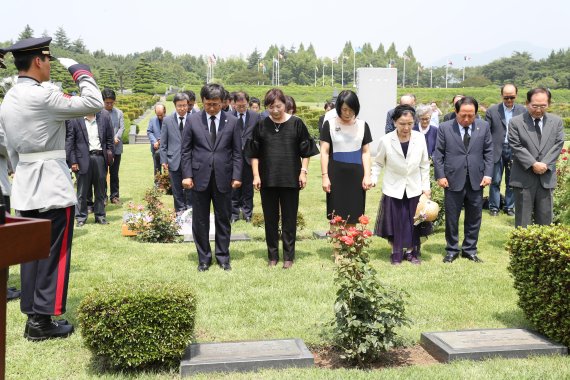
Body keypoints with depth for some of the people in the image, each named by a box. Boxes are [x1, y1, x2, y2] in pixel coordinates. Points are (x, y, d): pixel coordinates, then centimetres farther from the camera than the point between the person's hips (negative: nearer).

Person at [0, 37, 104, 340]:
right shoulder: (42, 96, -16)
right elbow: (94, 104, -15)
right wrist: (78, 69, -3)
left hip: (25, 189, 9)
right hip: (52, 187, -9)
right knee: (53, 255, 0)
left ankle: (33, 316, 21)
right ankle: (43, 321, 7)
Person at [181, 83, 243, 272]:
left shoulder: (232, 121, 2)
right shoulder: (193, 120, 1)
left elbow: (237, 152, 4)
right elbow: (186, 150, 3)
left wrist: (236, 176, -3)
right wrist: (187, 175, -4)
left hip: (223, 178, 0)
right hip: (200, 177, 0)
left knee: (223, 219, 9)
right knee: (200, 220, 7)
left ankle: (223, 257, 22)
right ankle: (204, 258, 20)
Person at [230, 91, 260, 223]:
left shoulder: (255, 116, 3)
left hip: (249, 157, 1)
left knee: (248, 187, 8)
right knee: (234, 187, 5)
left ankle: (247, 214, 19)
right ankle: (234, 213, 16)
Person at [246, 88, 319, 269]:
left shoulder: (296, 123, -3)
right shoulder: (261, 125, 2)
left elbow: (306, 151, 2)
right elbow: (254, 153, 6)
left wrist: (303, 172, -4)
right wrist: (256, 175, -1)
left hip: (290, 179, -1)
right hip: (268, 179, 2)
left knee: (289, 219, 5)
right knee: (270, 219, 9)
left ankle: (288, 256, 16)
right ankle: (273, 255, 21)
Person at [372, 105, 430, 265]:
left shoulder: (420, 138, -8)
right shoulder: (386, 140, -13)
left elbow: (424, 165, 1)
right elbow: (378, 163, -1)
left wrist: (426, 187, 2)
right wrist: (372, 179, -15)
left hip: (414, 189, 2)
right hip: (393, 189, -2)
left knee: (413, 222, 10)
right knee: (395, 223, 5)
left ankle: (411, 251, 27)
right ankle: (396, 253, 22)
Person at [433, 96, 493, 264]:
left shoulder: (484, 126, 3)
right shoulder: (444, 127, -2)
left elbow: (488, 152, 6)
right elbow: (438, 154, 0)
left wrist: (488, 174, -2)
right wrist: (440, 176, -7)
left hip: (476, 180, 2)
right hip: (453, 180, -2)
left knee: (474, 218, 10)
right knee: (451, 218, 7)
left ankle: (470, 250, 24)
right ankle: (452, 250, 21)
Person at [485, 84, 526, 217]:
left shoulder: (522, 110, 3)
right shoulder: (492, 111, -1)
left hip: (514, 151, 1)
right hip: (497, 150, -1)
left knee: (511, 182, 9)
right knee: (495, 181, 5)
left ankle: (509, 207, 20)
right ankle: (494, 207, 15)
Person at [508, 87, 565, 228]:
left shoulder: (557, 121, 8)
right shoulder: (516, 122, -2)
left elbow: (558, 145, 2)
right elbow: (516, 147, -9)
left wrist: (545, 164, -11)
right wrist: (533, 164, -17)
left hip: (546, 178, 3)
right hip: (524, 178, -3)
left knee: (545, 219, 8)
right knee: (523, 222, 2)